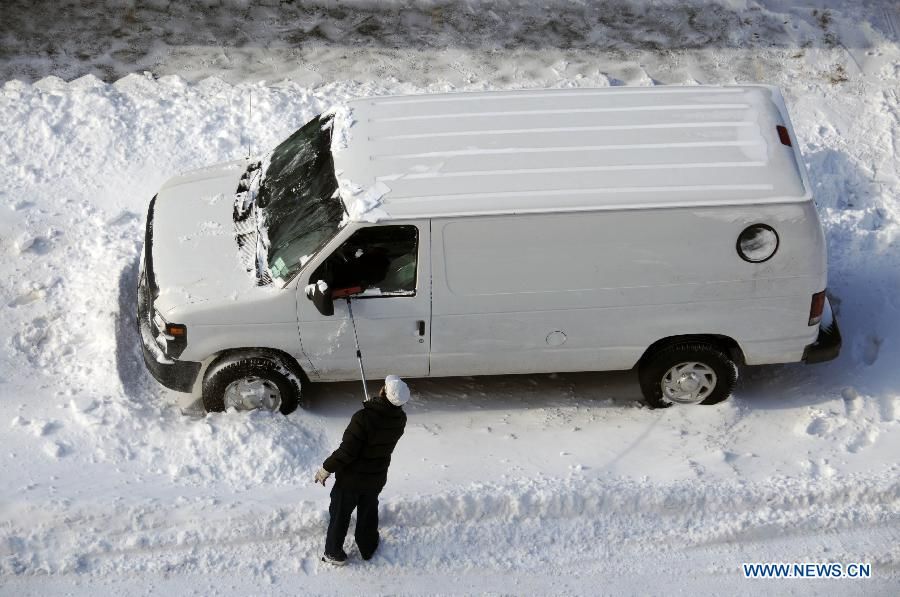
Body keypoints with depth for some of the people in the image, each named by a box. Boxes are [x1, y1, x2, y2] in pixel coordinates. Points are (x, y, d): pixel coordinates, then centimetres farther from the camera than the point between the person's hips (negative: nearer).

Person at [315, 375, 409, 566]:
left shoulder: (363, 417, -34)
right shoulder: (400, 419, -14)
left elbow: (347, 451, -29)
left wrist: (326, 469, -15)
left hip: (351, 478, -5)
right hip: (377, 478, 5)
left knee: (340, 514, 18)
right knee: (368, 513, 27)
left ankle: (334, 553, 33)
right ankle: (368, 548, 45)